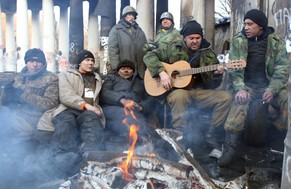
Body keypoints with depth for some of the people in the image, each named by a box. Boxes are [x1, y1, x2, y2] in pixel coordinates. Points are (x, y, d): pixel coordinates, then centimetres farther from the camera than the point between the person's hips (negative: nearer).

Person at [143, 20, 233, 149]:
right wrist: (162, 72, -16)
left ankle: (210, 134, -7)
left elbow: (212, 85, 12)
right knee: (180, 95, -39)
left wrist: (216, 75, -12)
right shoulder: (174, 49, 3)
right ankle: (181, 137, -27)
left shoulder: (208, 54, 11)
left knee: (226, 97, -16)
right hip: (176, 90, -3)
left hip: (200, 92, 4)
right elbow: (149, 56, -2)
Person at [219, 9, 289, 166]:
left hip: (269, 85, 1)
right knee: (241, 101, -34)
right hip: (247, 85, -1)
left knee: (286, 100, -26)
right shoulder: (238, 40, 3)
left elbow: (282, 69, -3)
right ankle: (230, 146, -33)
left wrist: (272, 90, -20)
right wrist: (240, 88, -21)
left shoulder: (276, 42, 4)